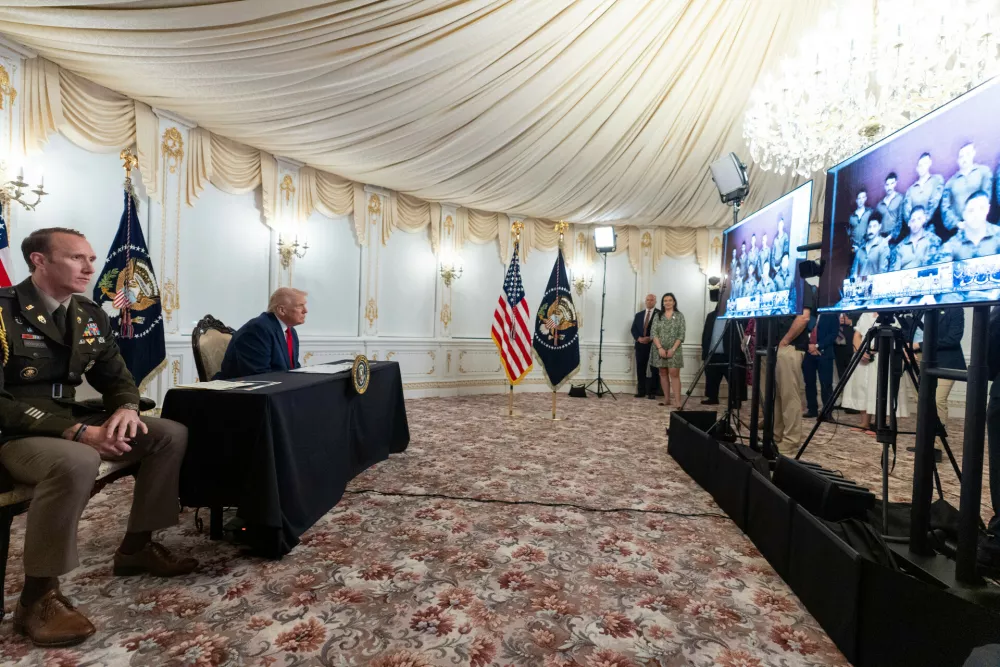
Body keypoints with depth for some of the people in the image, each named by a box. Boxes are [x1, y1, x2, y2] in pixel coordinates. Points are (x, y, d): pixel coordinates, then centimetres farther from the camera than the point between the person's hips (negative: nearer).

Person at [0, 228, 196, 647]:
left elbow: (115, 376, 11)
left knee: (172, 435, -6)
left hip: (70, 423, 7)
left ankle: (136, 546, 7)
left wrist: (126, 408, -12)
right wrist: (76, 432, -28)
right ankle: (37, 595, -18)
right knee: (77, 462, -39)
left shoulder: (91, 316, 6)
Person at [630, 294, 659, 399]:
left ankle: (651, 392, 3)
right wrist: (639, 338, -6)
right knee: (640, 369, 4)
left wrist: (651, 338, -16)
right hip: (640, 345, 4)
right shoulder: (638, 315, 17)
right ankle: (641, 391, 9)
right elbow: (633, 329, 11)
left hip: (653, 345, -4)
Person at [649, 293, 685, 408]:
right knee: (663, 374, 7)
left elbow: (681, 335, -4)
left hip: (674, 350, -2)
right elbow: (653, 333, -2)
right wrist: (660, 348, -13)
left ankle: (677, 401, -11)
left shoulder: (679, 316, 2)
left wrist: (673, 349, -14)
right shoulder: (658, 316, 6)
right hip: (660, 349, 3)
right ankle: (667, 399, 14)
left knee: (674, 374, -8)